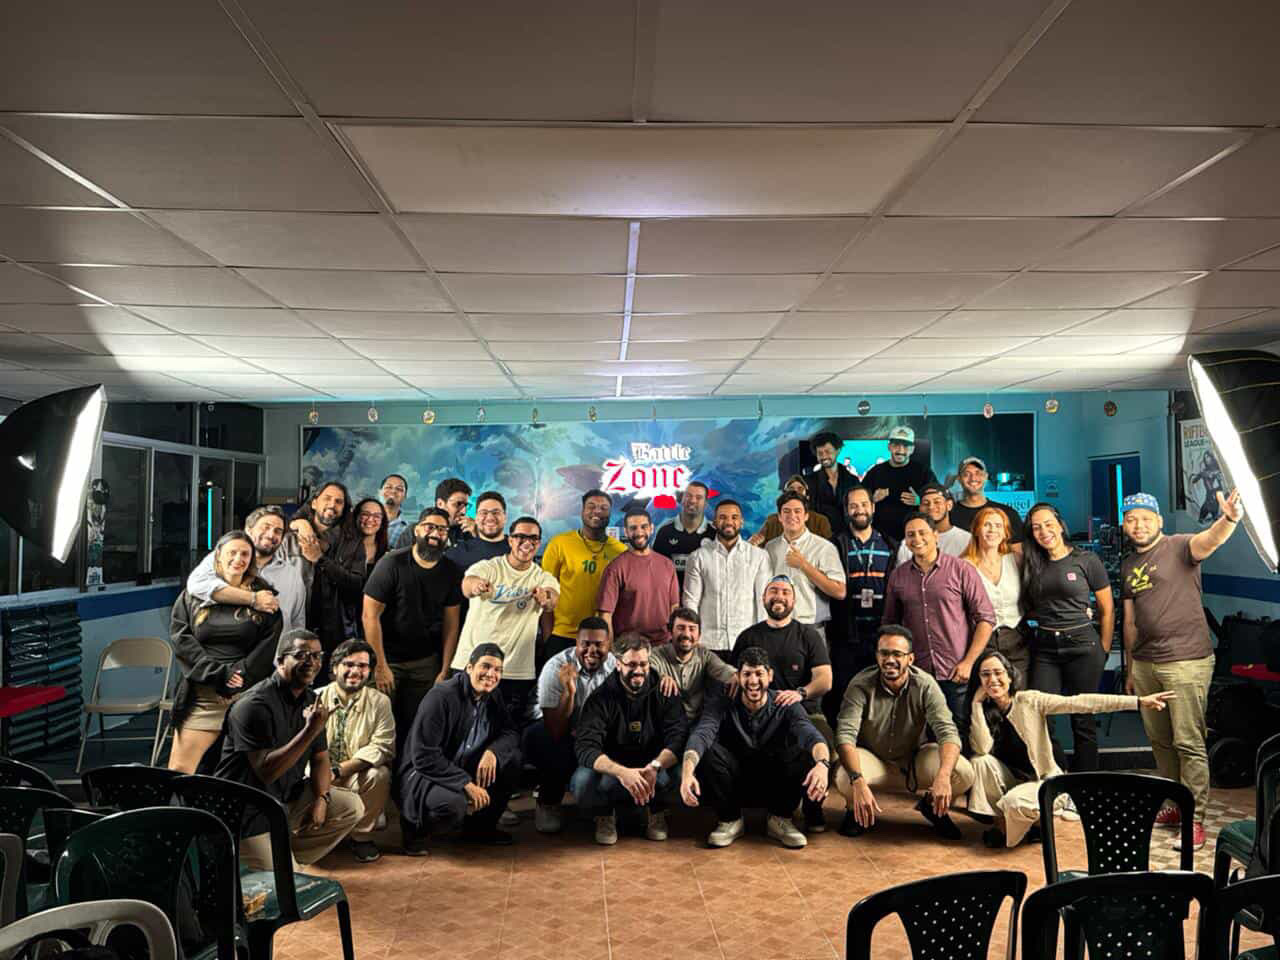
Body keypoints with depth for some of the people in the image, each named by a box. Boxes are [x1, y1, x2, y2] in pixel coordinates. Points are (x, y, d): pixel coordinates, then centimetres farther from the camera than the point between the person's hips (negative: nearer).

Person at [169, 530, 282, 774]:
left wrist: (240, 676, -9)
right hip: (201, 696, 1)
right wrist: (219, 674, -9)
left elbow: (269, 644, 2)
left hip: (247, 694, -1)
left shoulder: (263, 598, 9)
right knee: (179, 770, -4)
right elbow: (181, 640, 1)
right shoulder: (191, 596, 11)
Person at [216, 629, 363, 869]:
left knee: (351, 807, -3)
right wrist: (310, 731, -34)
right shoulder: (254, 705, -21)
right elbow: (266, 772, -28)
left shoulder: (310, 700, 5)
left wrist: (321, 798, -8)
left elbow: (320, 758, 10)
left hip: (288, 799, 8)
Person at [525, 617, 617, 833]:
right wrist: (568, 692, -40)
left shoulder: (615, 665, -12)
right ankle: (547, 803, -7)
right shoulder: (556, 668, -23)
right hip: (553, 731, -3)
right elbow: (556, 733, -27)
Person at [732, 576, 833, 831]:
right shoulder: (748, 637, 16)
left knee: (823, 744, -32)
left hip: (805, 713, -1)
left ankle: (812, 808, -8)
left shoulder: (808, 635, 10)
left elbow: (825, 680, 0)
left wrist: (800, 693, -19)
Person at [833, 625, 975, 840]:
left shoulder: (925, 685, -17)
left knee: (964, 774, -24)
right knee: (845, 779, -35)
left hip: (915, 759, 2)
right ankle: (857, 810, 5)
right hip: (872, 758, -2)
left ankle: (932, 806, 12)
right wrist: (858, 782, -46)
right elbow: (845, 735, -29)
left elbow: (948, 732, -23)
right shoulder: (861, 685, -21)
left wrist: (943, 776, -43)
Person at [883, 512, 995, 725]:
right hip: (916, 674, 3)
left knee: (963, 738, 2)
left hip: (957, 675, -3)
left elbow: (986, 618, -3)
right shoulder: (897, 576, 8)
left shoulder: (962, 570, -2)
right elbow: (890, 625, 16)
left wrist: (968, 662, -9)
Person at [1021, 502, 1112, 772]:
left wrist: (1103, 653, 2)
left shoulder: (1086, 560, 0)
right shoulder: (1032, 565, 10)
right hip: (1043, 649, 3)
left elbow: (1107, 611, 3)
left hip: (1081, 644, -3)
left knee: (1083, 720, 3)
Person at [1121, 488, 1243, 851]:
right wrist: (1130, 669, 20)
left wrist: (1229, 519, -52)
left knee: (1188, 743, -4)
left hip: (1186, 661, -7)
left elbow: (1209, 539, -30)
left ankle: (1196, 818, 4)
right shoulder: (1128, 564, 13)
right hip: (1144, 664, 7)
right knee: (1160, 742, 15)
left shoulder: (1179, 546, -5)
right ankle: (1177, 805, 28)